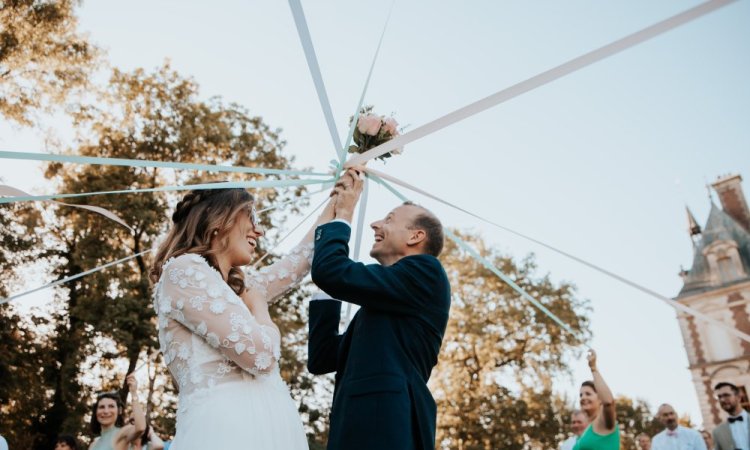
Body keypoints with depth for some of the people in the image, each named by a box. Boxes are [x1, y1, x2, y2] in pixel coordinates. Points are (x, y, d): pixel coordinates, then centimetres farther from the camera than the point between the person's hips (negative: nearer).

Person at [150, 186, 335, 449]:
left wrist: (338, 199, 38)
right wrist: (259, 306, 5)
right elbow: (260, 354, -15)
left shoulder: (239, 289, 21)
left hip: (268, 428, 10)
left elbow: (301, 258, 32)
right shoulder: (184, 270, -6)